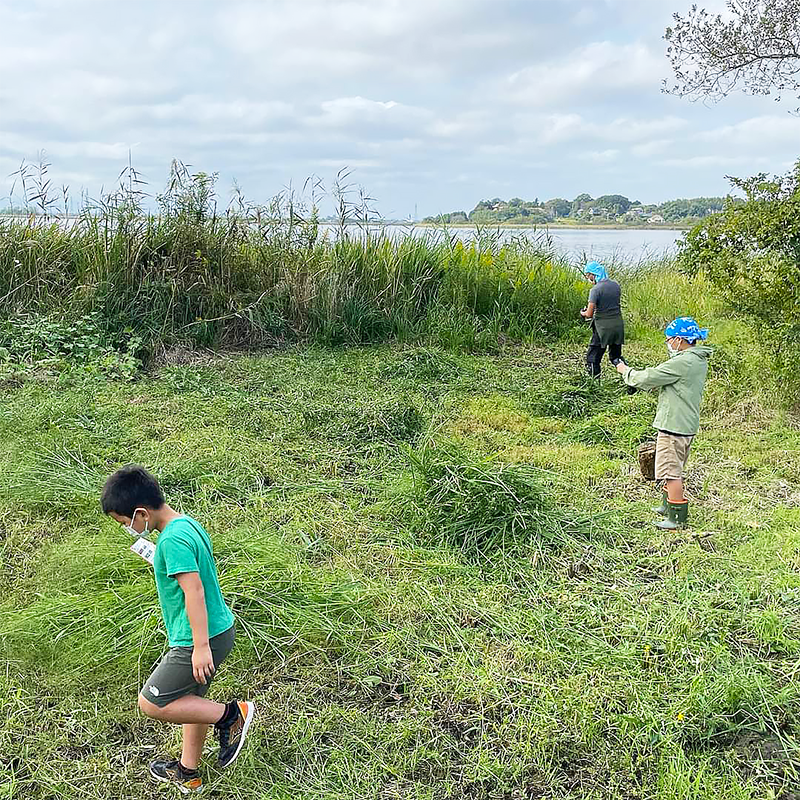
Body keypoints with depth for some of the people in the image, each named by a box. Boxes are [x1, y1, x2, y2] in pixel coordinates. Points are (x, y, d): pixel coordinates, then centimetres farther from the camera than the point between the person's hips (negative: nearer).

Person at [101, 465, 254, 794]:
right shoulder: (188, 524, 7)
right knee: (190, 698, 23)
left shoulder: (172, 540, -23)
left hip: (199, 641, -10)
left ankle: (230, 714, 4)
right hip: (219, 629, 10)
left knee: (151, 703, 0)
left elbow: (194, 591, -27)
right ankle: (188, 773, 39)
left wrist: (201, 646, -25)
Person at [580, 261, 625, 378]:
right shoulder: (616, 285, 4)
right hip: (618, 324, 7)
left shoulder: (596, 289, -16)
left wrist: (583, 313, 6)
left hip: (603, 327, -7)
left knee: (593, 359, 6)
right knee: (616, 356, 22)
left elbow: (589, 314, -17)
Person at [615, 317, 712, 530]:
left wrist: (626, 371, 0)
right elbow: (661, 377, 15)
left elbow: (648, 379, -17)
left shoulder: (682, 363, -22)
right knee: (674, 469, 22)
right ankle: (668, 507, 36)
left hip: (674, 426, -10)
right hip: (687, 424, 10)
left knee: (671, 471, -2)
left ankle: (678, 518, 4)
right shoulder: (699, 360, 10)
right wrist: (635, 373, 7)